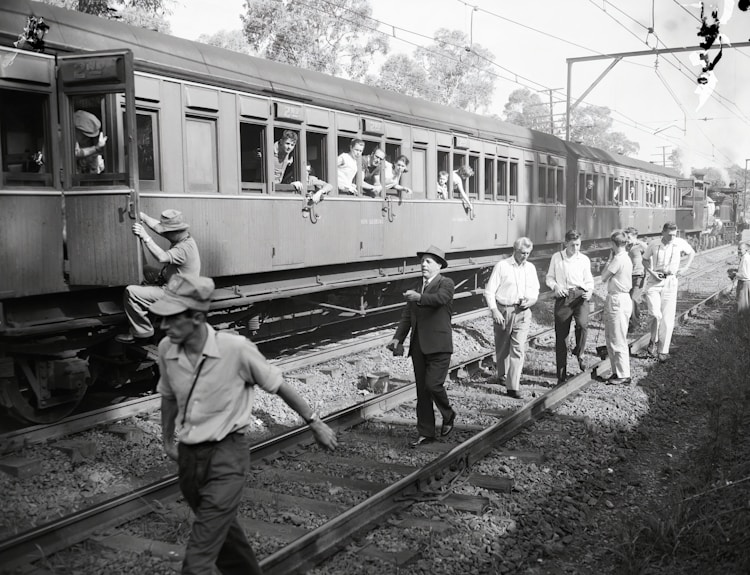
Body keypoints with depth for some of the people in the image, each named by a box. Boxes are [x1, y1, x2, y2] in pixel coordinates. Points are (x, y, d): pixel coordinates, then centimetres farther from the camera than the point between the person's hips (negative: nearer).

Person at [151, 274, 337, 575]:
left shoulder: (236, 348, -21)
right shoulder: (166, 349, -7)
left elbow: (278, 385, -7)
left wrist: (314, 423, 1)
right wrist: (167, 440, 24)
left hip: (227, 453, -5)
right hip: (187, 455, 5)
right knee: (223, 530, 23)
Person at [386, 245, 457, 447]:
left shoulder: (446, 284, -2)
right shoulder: (416, 288, 15)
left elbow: (440, 298, -24)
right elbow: (407, 317, 13)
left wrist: (419, 297, -39)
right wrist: (398, 338, 0)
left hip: (438, 345, -6)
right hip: (418, 346, 6)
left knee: (433, 385, -13)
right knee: (422, 391, 8)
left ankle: (448, 415, 16)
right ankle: (425, 433, 17)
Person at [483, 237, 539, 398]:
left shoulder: (530, 268, 10)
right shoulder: (502, 266, -4)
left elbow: (535, 290, 19)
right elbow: (489, 291, -6)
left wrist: (530, 300, -3)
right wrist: (494, 311, -15)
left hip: (522, 312, 2)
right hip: (503, 311, -2)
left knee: (518, 348, -8)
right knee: (502, 347, 11)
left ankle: (513, 386, -6)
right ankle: (501, 375, 37)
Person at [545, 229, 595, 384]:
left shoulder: (584, 259, 9)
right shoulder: (556, 257, 8)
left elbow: (589, 280, 14)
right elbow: (549, 277, 13)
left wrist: (589, 291, -7)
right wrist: (555, 286, -8)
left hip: (580, 296, -1)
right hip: (562, 298, 1)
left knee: (582, 324, -30)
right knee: (561, 335, 3)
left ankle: (579, 353, -1)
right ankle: (562, 374, 15)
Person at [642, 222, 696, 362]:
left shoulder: (680, 243, -4)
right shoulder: (654, 245, -5)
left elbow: (692, 253, 16)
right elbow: (645, 260, 11)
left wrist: (685, 268, 4)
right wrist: (651, 272, -5)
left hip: (670, 282, 1)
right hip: (654, 282, -1)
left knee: (667, 318, 0)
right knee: (655, 314, -16)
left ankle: (663, 351, 7)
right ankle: (653, 340, 10)